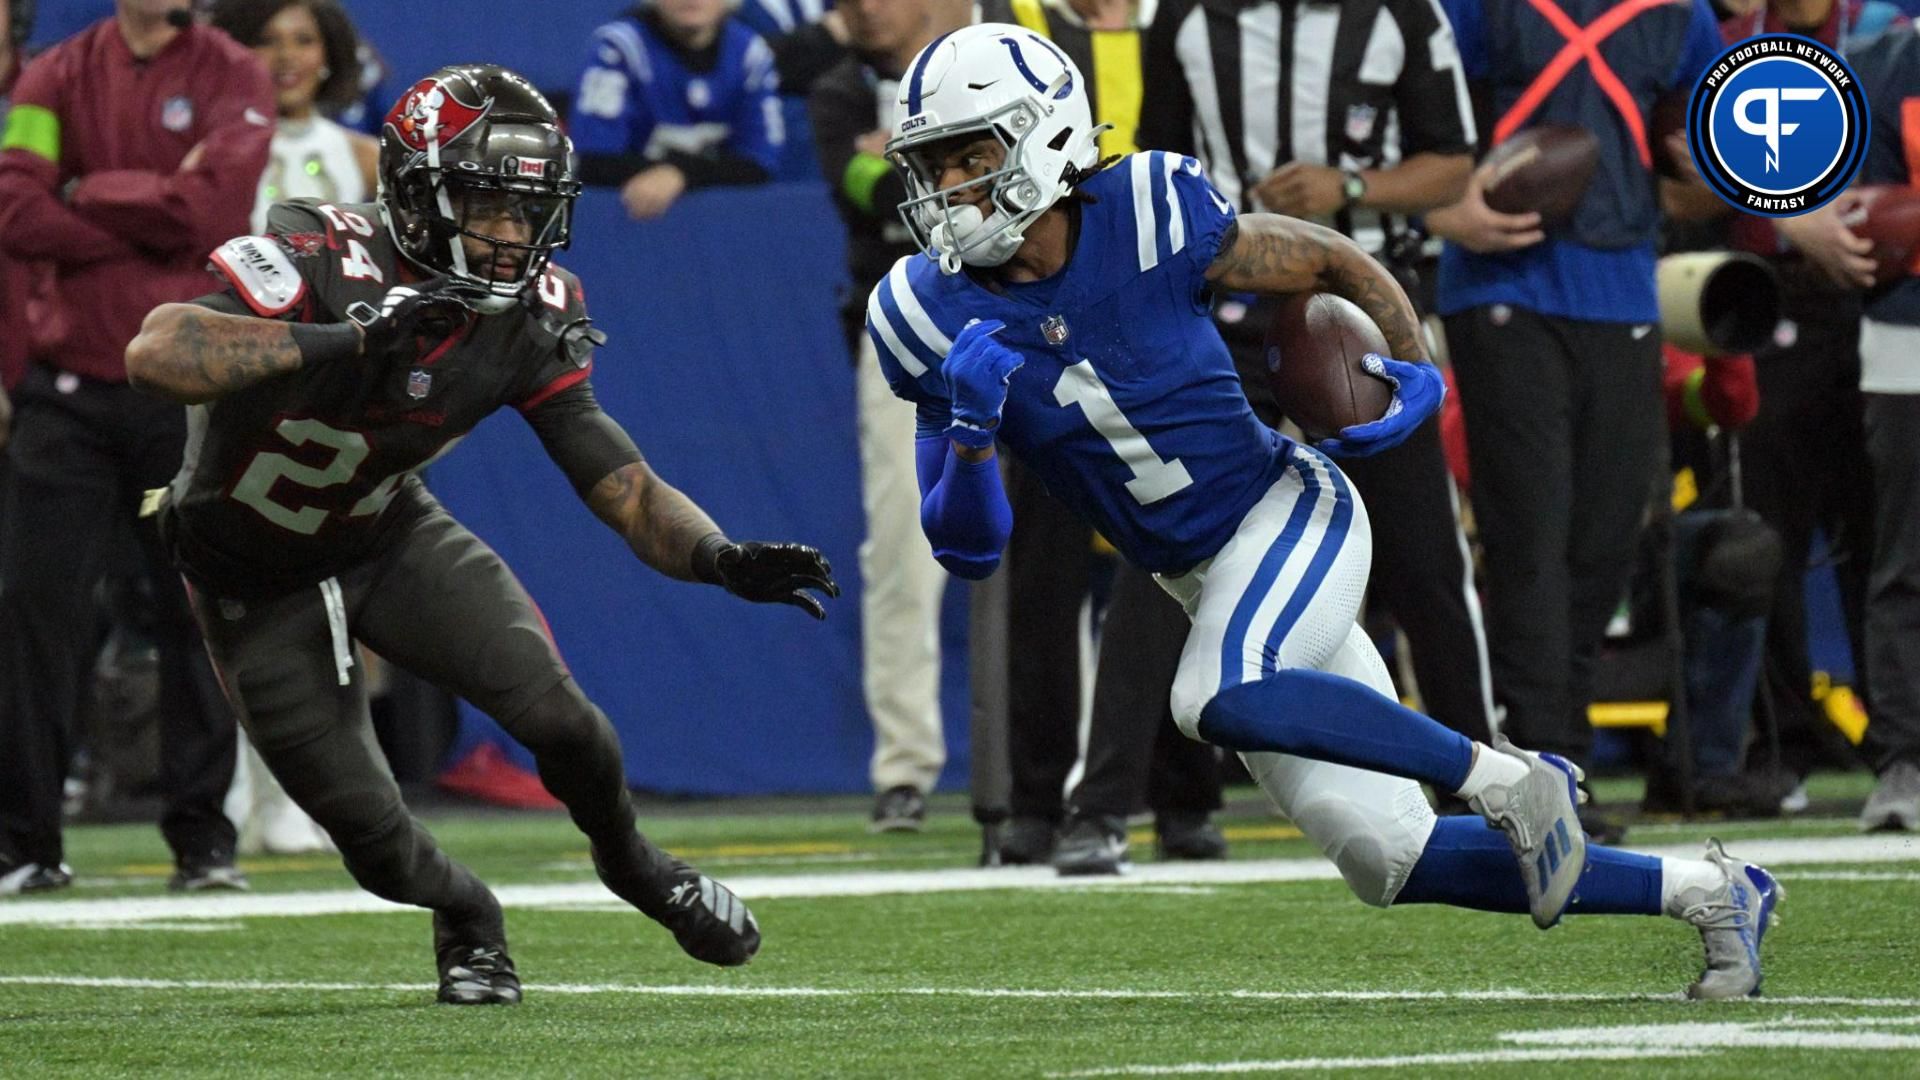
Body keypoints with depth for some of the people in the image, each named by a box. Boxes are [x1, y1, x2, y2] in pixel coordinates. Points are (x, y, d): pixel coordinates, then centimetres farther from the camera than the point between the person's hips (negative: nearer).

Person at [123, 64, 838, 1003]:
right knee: (370, 832, -5)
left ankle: (631, 864, 18)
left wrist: (720, 559, -31)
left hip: (390, 537, 3)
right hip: (257, 585, -3)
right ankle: (464, 918, 32)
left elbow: (624, 490, -11)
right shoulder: (321, 261, -33)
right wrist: (339, 342, -56)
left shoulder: (529, 322, -15)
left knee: (553, 712, -16)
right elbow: (157, 355, -49)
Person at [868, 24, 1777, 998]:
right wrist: (969, 428, -22)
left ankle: (1510, 780, -20)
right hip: (1200, 581, 5)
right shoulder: (933, 317, -7)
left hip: (1290, 514, -5)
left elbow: (1333, 262, 1)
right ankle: (1704, 892, 11)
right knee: (1389, 861, -1)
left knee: (1220, 700, -35)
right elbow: (965, 546, -5)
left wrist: (1417, 369, -12)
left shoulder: (1147, 217, -15)